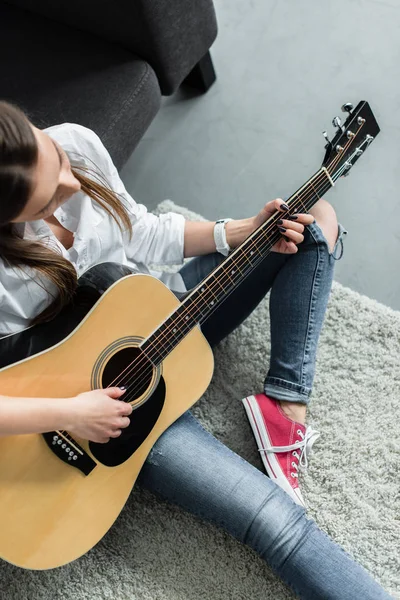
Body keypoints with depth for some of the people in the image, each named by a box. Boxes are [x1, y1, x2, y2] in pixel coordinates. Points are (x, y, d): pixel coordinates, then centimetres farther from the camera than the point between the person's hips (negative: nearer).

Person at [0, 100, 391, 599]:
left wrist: (241, 231, -8)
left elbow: (141, 233, 1)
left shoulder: (76, 142, -14)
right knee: (278, 522, -20)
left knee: (316, 221, 4)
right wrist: (67, 414, -32)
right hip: (112, 398, -6)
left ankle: (284, 404, -6)